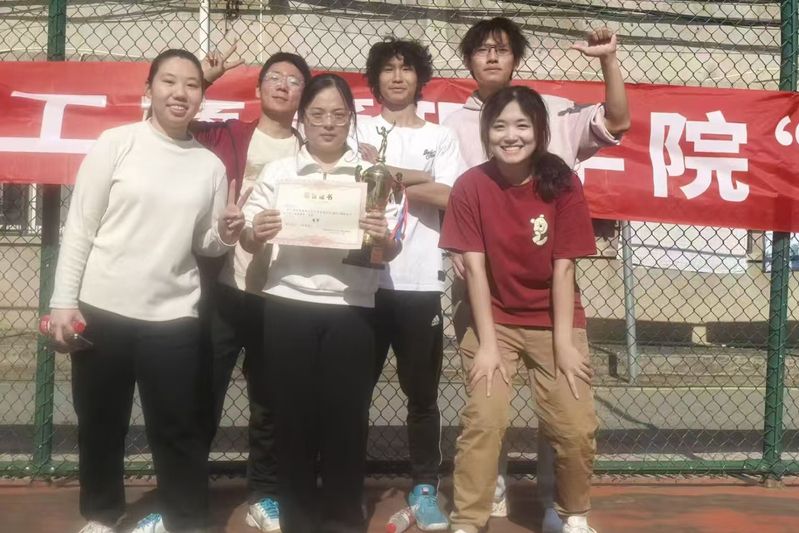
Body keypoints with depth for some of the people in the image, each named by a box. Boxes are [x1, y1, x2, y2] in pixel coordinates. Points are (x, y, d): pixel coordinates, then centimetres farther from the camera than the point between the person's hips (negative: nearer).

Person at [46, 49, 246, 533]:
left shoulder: (211, 165, 6)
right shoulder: (116, 143, -2)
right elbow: (80, 225, -2)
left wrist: (226, 234, -10)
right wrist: (63, 300, -7)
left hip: (173, 315, 1)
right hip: (102, 309, -1)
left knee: (178, 429, 6)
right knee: (101, 424, 12)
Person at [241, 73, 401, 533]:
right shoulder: (278, 173, 7)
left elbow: (390, 253, 4)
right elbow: (249, 242, 6)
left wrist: (384, 239, -19)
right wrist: (255, 234, -17)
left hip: (351, 308, 0)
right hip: (288, 306, 0)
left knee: (345, 416, 2)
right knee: (293, 414, 4)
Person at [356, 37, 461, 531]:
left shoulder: (442, 137, 11)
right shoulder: (358, 131, 10)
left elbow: (448, 199, -3)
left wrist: (383, 173, -4)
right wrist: (420, 179, -9)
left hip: (420, 282, 0)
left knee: (423, 394, 7)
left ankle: (425, 488, 17)